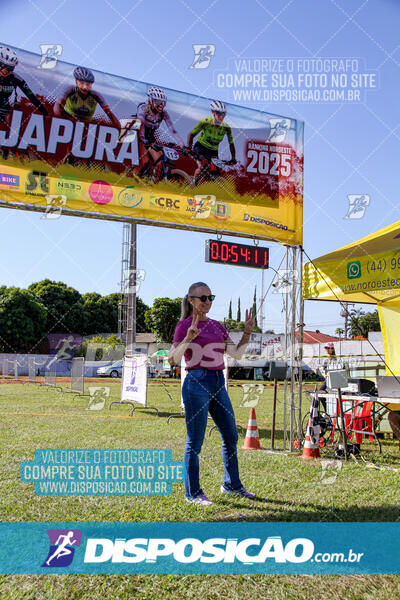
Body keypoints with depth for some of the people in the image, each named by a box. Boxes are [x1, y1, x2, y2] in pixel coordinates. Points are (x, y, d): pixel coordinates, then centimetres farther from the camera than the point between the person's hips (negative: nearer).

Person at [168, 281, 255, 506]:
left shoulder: (218, 326, 16)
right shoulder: (185, 325, -3)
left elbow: (237, 353, 14)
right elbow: (173, 359, -11)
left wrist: (247, 332, 1)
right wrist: (188, 338, -25)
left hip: (219, 383, 7)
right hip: (197, 382, -7)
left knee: (231, 436, 12)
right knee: (195, 441, -1)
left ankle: (232, 485, 28)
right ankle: (193, 493, 10)